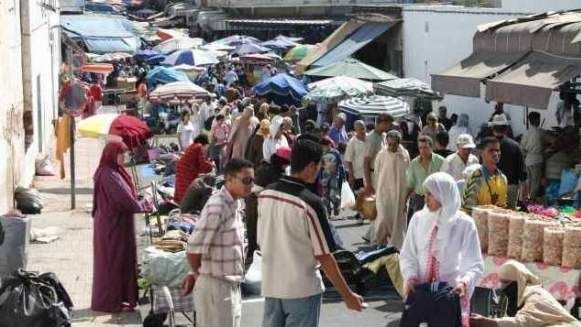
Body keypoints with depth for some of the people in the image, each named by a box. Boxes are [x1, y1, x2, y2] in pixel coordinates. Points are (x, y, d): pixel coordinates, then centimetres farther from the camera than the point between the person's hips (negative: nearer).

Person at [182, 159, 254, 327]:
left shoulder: (234, 203, 8)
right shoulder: (217, 207, -22)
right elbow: (194, 249, -22)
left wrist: (195, 273, 14)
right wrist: (197, 273, -2)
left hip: (232, 286, 9)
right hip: (216, 287, -9)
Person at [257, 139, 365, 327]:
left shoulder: (265, 195, 0)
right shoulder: (310, 203, -18)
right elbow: (324, 256, -15)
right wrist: (347, 295, -7)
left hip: (271, 287, 6)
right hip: (302, 290, -5)